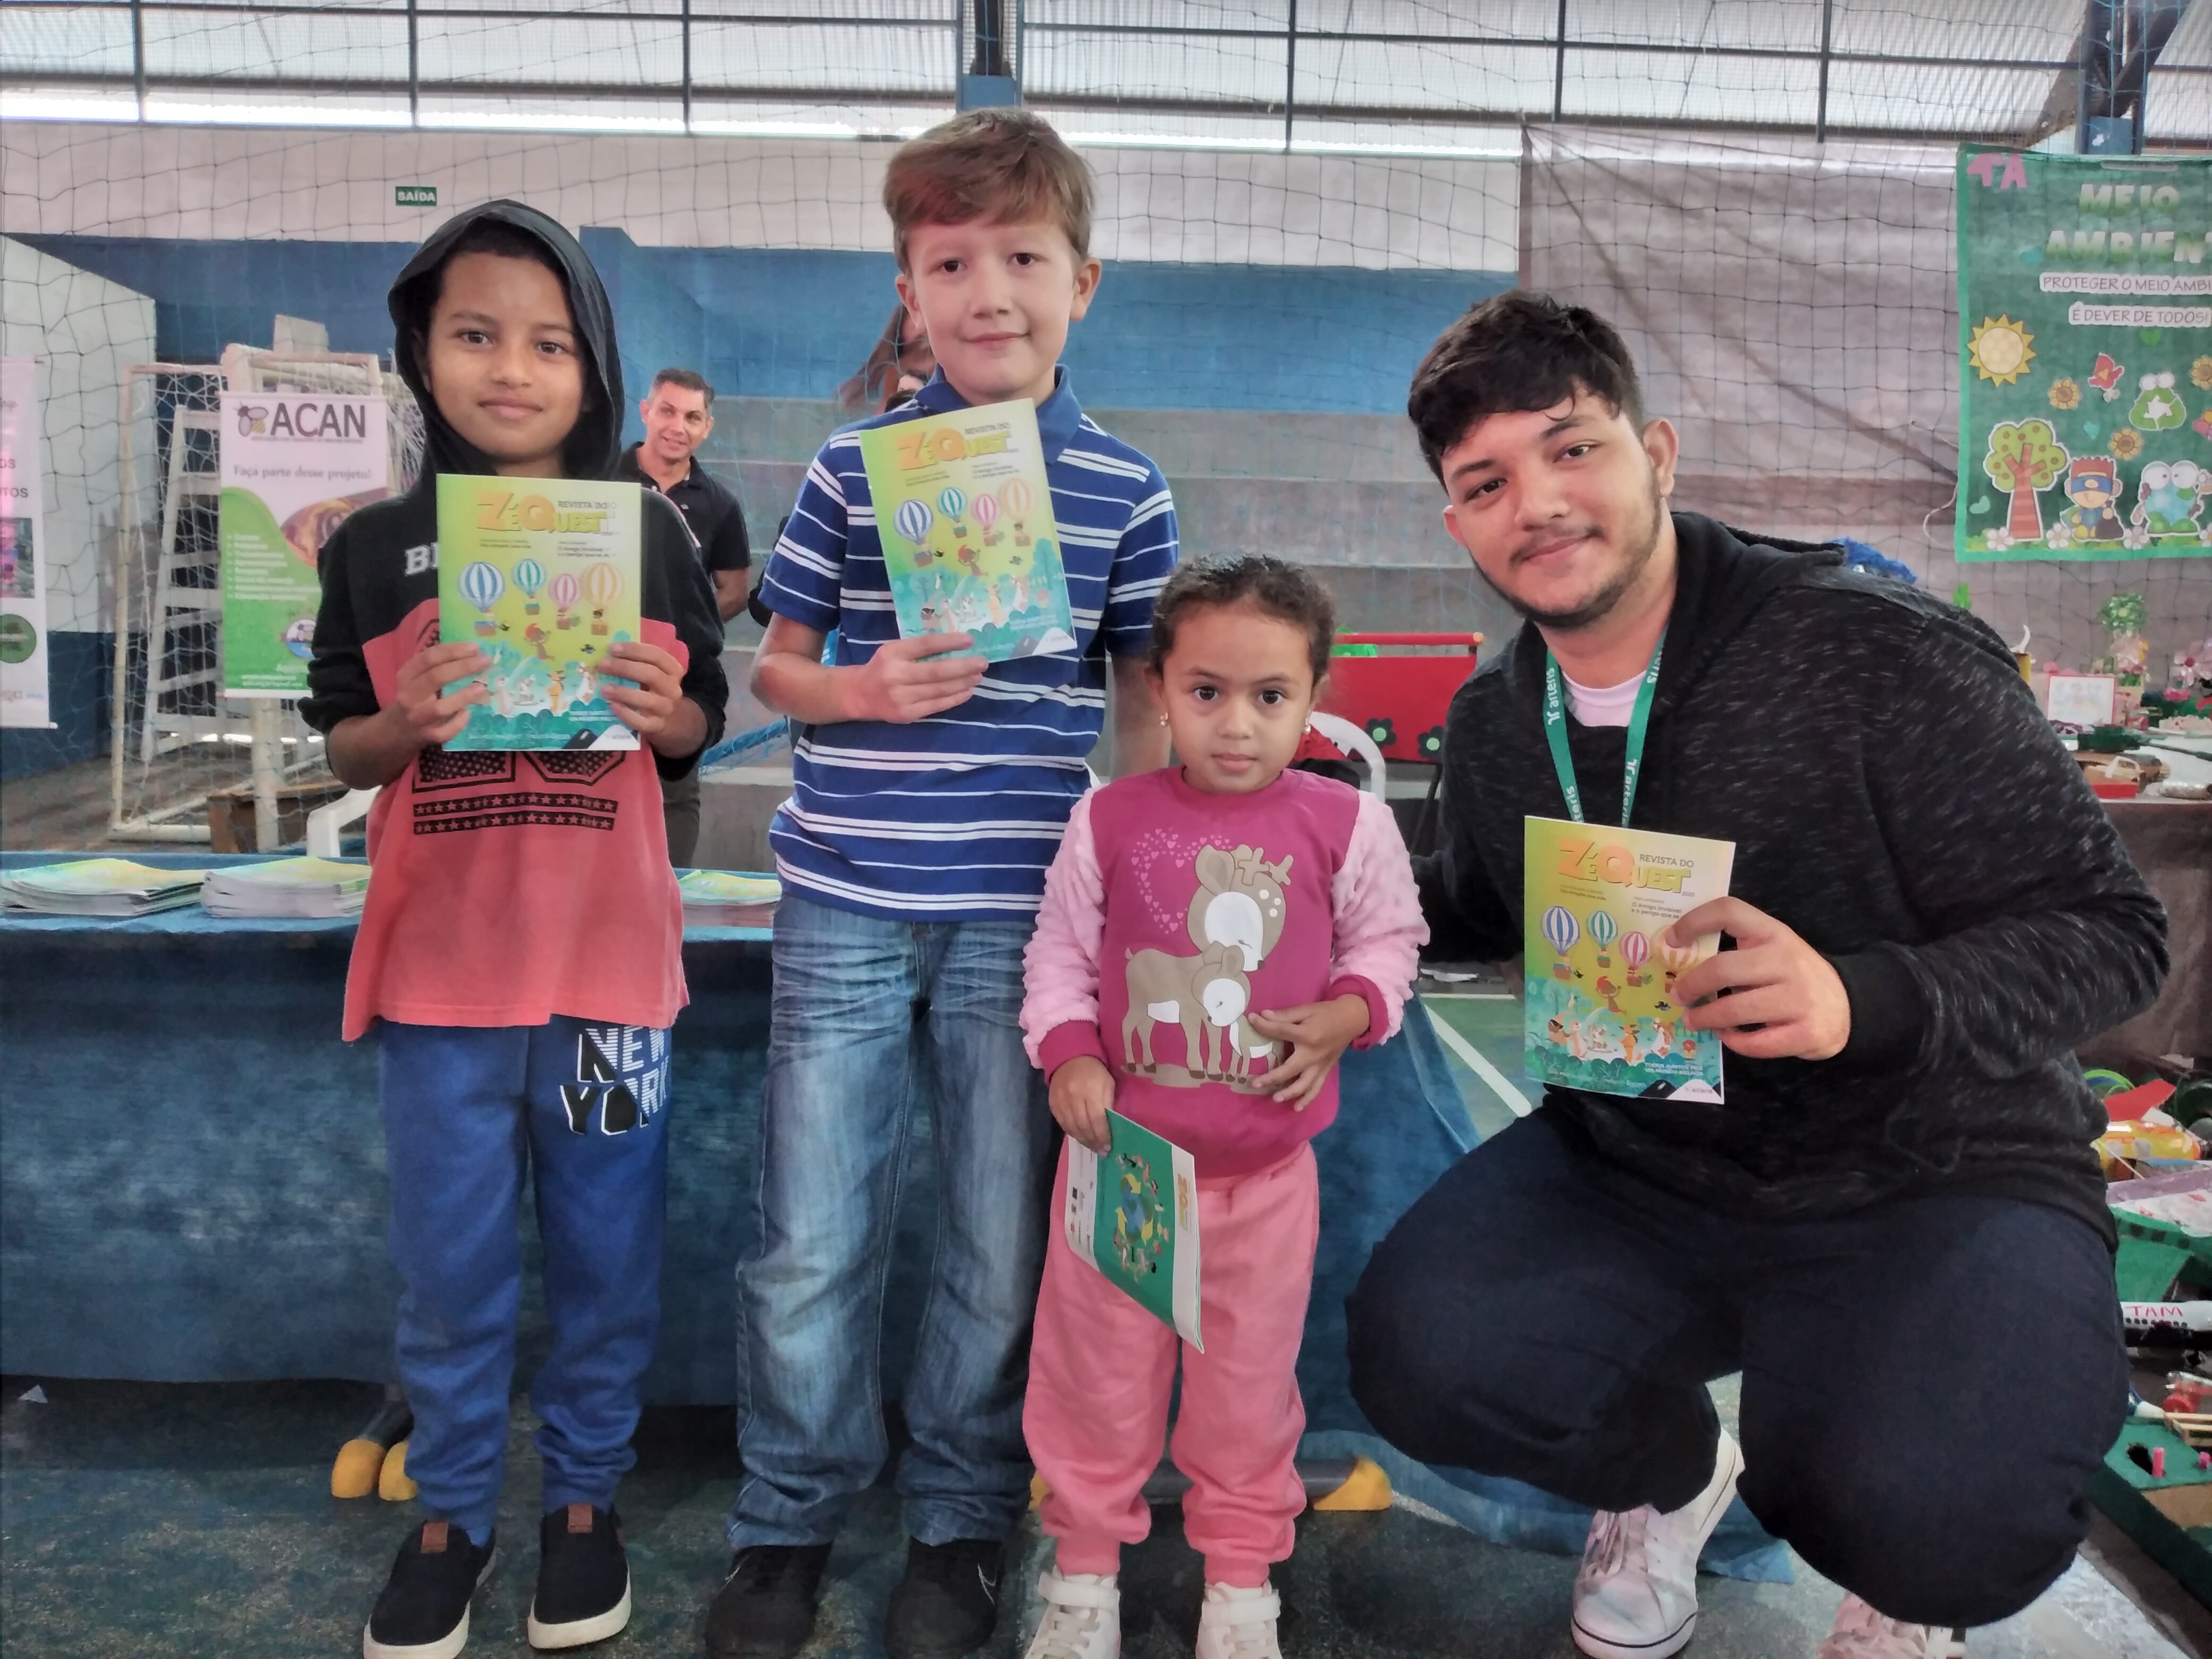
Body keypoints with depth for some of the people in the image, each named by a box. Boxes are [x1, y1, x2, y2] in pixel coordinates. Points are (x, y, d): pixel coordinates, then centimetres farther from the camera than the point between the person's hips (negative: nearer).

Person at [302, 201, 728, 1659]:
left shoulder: (650, 533, 1)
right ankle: (451, 1511, 33)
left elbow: (702, 720, 7)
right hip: (439, 960, 1)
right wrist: (407, 727, -15)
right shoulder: (377, 547, 2)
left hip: (609, 952, 0)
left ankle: (586, 1494, 33)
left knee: (607, 1248, 12)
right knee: (450, 1261, 12)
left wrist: (664, 712, -15)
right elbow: (342, 745, 6)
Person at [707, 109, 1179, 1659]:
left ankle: (962, 1523, 33)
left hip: (1026, 918, 0)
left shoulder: (1127, 490, 3)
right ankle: (789, 1521, 31)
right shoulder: (854, 467, 2)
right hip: (847, 908, 0)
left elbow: (1146, 701, 9)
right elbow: (775, 665, 8)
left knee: (1002, 1252, 11)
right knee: (811, 1247, 8)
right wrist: (859, 692, -13)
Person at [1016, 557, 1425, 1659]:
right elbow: (1060, 953, 2)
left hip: (1268, 1168, 0)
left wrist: (1346, 1014, -14)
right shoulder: (1109, 821, -8)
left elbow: (1389, 941, 4)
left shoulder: (1345, 825, -9)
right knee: (1099, 1371, 15)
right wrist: (1068, 1054, -13)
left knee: (1248, 1381, 17)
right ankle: (1085, 1567, 38)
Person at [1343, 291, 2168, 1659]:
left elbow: (2109, 929, -16)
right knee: (1418, 1355, -21)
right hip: (1631, 1174, 4)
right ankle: (1670, 1473, 16)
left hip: (1934, 1187, -4)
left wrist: (1864, 999, -35)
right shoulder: (1493, 725, 0)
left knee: (1930, 1525, -31)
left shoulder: (1884, 657, -18)